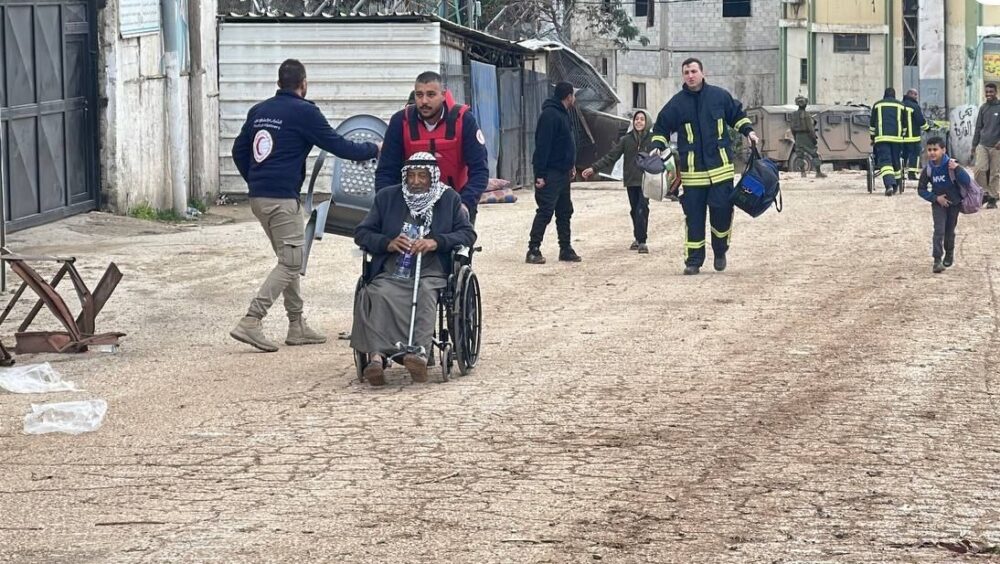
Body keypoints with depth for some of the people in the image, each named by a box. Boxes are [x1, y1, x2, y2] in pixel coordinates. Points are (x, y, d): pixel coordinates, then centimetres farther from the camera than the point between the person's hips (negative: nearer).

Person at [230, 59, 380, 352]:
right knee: (290, 262, -5)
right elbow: (337, 145, -4)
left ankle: (297, 325, 18)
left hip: (257, 196, 8)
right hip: (282, 198, -8)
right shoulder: (304, 112, -8)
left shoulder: (259, 111, 14)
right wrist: (373, 150, 11)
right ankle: (251, 322, -16)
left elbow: (239, 151, 19)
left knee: (289, 259, 17)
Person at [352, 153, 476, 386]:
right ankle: (376, 356, -49)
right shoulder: (387, 197, 19)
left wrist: (436, 242, -11)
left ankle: (420, 352, -53)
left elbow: (468, 233, 7)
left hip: (431, 273, -1)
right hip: (390, 274, 1)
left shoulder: (449, 199, 16)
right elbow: (361, 233, 16)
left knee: (426, 293, -37)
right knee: (378, 295, -33)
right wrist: (387, 243, -5)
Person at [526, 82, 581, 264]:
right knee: (545, 212, -10)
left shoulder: (562, 114, 15)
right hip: (550, 174, -10)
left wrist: (571, 165, 16)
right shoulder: (550, 115, -17)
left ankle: (566, 249, 19)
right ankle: (533, 250, -8)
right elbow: (542, 145, -22)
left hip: (562, 173, 10)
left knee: (565, 211, 13)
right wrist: (540, 174, -25)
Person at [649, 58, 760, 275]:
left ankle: (720, 251, 18)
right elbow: (662, 127, 9)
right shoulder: (677, 103, 2)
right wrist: (657, 147, -5)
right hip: (692, 170, 0)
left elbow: (737, 115, 19)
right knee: (693, 216, -1)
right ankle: (693, 261, 5)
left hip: (720, 166, 0)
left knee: (722, 209, -4)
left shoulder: (719, 96, 5)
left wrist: (748, 131, 5)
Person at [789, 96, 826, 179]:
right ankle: (818, 172, 0)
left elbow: (793, 128, 11)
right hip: (806, 136, -6)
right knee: (814, 154, 1)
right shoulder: (806, 115, -14)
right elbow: (810, 128, -17)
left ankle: (803, 172, 6)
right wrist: (814, 138, -12)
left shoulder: (794, 115, 6)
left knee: (801, 155, 10)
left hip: (798, 137, 6)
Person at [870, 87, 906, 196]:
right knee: (896, 162, 13)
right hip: (897, 137, 1)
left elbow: (872, 123, 15)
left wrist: (873, 138, 24)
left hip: (881, 137, -1)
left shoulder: (877, 105, 13)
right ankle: (896, 186, 23)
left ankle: (889, 184, -29)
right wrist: (902, 136, 27)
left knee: (885, 161, -10)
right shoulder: (901, 105, 14)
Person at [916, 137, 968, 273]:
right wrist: (935, 198, -13)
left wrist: (957, 169, -36)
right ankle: (937, 260, -17)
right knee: (939, 230, -14)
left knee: (949, 231, 13)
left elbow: (966, 181, -23)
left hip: (954, 203, 0)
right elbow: (921, 189, -2)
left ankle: (949, 254, 38)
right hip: (938, 203, 0)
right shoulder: (928, 169, -11)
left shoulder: (951, 165, -18)